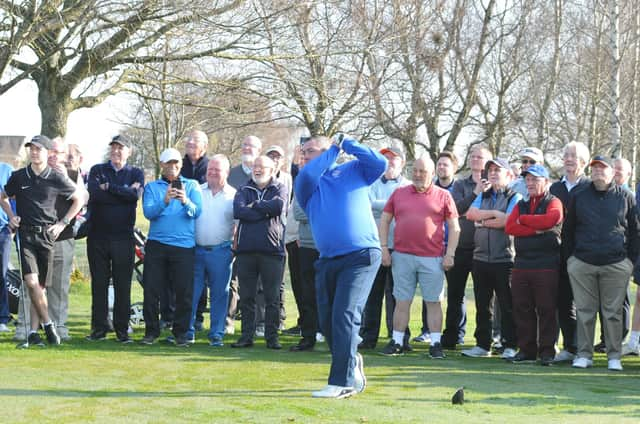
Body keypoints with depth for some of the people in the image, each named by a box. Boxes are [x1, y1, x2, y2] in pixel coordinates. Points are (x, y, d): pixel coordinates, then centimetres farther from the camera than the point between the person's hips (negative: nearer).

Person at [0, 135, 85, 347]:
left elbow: (80, 198, 13)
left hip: (47, 235, 0)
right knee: (31, 281, -15)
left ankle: (34, 332, 9)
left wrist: (63, 222, 7)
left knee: (41, 286, 2)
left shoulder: (57, 179, 1)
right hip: (26, 234, 0)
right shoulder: (18, 177, 5)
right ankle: (47, 323, 0)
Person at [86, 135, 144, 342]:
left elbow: (135, 195, -12)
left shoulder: (136, 173, 9)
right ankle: (99, 327, 11)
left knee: (123, 285, 1)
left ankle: (122, 329, 7)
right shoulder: (97, 170, 9)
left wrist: (108, 187, -9)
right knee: (99, 283, 4)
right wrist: (124, 192, -10)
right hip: (98, 234, 1)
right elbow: (94, 194, -11)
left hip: (123, 237, -1)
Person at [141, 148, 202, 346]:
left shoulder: (192, 186, 9)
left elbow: (197, 212, -5)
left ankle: (180, 333, 10)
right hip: (156, 245, 1)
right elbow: (148, 212, -6)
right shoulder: (152, 187, 10)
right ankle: (151, 331, 11)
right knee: (151, 291, 1)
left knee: (184, 292, -2)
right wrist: (165, 201, -24)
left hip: (184, 245, -1)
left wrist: (186, 202, -26)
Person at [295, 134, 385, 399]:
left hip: (361, 255, -5)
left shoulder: (354, 169, 10)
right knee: (327, 322, 10)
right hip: (327, 259, 5)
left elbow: (380, 163, -6)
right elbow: (306, 175, -8)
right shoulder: (307, 184, 14)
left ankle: (342, 382, -14)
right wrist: (333, 149, 3)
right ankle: (351, 362, 33)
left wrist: (345, 143, 0)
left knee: (345, 316, -16)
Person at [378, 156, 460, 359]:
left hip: (432, 258, -2)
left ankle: (435, 344, 6)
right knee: (402, 301, 5)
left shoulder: (443, 196, 5)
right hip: (402, 256, 2)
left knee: (433, 302, 1)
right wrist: (383, 247, 4)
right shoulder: (399, 193, 10)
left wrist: (450, 254, -3)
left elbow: (454, 228, 4)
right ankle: (396, 342, 11)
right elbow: (384, 220, 13)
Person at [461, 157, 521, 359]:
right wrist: (494, 214, -10)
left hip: (504, 259, -5)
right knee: (482, 305, 9)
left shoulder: (515, 197, 1)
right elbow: (470, 213, 0)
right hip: (481, 258, 5)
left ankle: (510, 346, 3)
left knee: (507, 305, -2)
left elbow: (507, 221, -14)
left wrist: (482, 221, -2)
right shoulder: (483, 196, 17)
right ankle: (482, 345, 15)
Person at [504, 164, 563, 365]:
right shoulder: (521, 205, 17)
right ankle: (526, 349, 12)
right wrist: (537, 229, -11)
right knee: (522, 309, 5)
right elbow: (509, 227, 1)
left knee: (546, 309, -3)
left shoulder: (553, 203, 3)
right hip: (521, 264, 5)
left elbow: (549, 220, -19)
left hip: (547, 265, -5)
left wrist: (522, 220, -6)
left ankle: (547, 351, 2)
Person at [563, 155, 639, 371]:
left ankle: (614, 356, 9)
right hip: (581, 264, 1)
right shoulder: (578, 197, 10)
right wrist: (570, 257, 8)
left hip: (616, 264, -1)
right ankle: (584, 354, 11)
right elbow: (568, 230, 15)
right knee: (584, 311, 4)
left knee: (613, 312, 2)